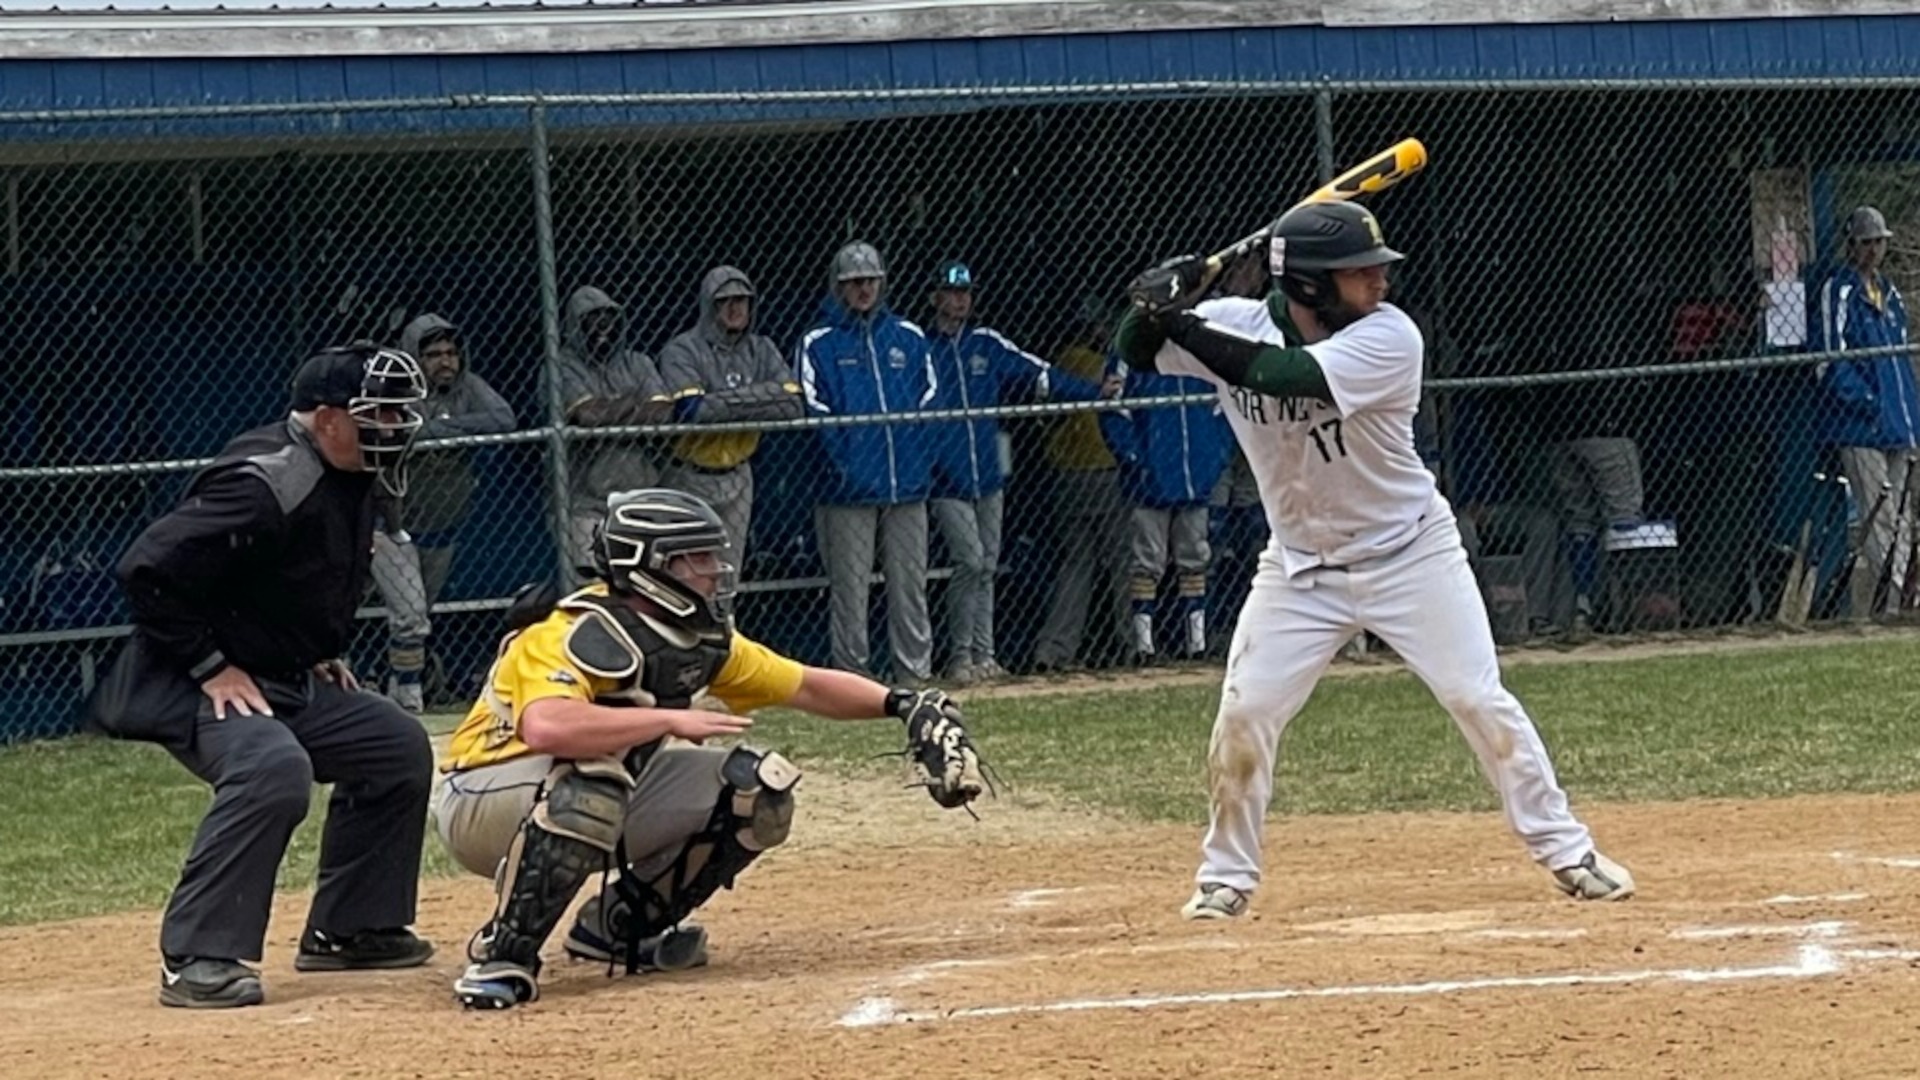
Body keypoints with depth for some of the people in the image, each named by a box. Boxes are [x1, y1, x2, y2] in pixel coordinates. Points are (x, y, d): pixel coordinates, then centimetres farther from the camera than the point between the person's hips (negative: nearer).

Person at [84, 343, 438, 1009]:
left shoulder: (346, 481, 6)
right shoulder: (264, 485, -25)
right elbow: (148, 571, -29)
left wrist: (322, 655, 13)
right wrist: (212, 668, -24)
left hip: (290, 682, 10)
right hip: (194, 691, -10)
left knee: (398, 749, 12)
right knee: (274, 768, -34)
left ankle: (347, 929, 20)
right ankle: (195, 957, -30)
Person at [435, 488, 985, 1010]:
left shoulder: (702, 640, 0)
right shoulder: (576, 634, -26)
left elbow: (806, 686, 10)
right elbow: (546, 727, -46)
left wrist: (903, 706, -5)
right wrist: (671, 719, -40)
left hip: (603, 810, 8)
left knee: (758, 790, -4)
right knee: (592, 775, -40)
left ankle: (622, 923, 9)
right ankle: (503, 954, -28)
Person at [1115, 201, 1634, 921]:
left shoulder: (1389, 337, -22)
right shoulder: (1239, 324, -10)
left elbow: (1286, 375, -35)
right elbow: (1135, 350, -9)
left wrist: (1183, 324, -32)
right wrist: (1161, 302, -30)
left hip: (1408, 555, -3)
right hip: (1300, 564, 3)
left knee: (1480, 700, -4)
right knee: (1243, 716, -3)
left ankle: (1566, 852, 6)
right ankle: (1226, 875, 14)